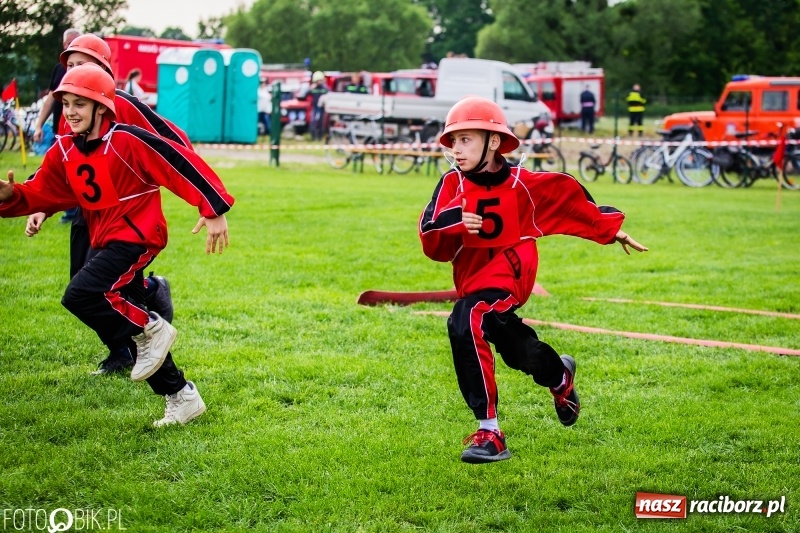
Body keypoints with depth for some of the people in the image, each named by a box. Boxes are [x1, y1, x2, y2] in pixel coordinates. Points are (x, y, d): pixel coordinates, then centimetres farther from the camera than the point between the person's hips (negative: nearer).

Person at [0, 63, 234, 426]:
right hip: (106, 242, 8)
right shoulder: (64, 151, 3)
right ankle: (181, 397, 22)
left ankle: (152, 329, -5)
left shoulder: (126, 140, -19)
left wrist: (214, 211, -22)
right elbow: (39, 194, 6)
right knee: (128, 320, 11)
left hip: (136, 236, -8)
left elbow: (182, 164, -20)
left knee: (81, 295, -26)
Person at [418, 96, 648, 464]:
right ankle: (560, 376, 51)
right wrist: (452, 222, -33)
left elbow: (569, 197, 12)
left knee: (465, 322, -29)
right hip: (471, 280, 5)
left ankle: (489, 432, -27)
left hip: (510, 272, -5)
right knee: (518, 350, 13)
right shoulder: (452, 185, -1)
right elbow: (431, 242, -12)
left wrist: (611, 229, 19)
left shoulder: (524, 184, -4)